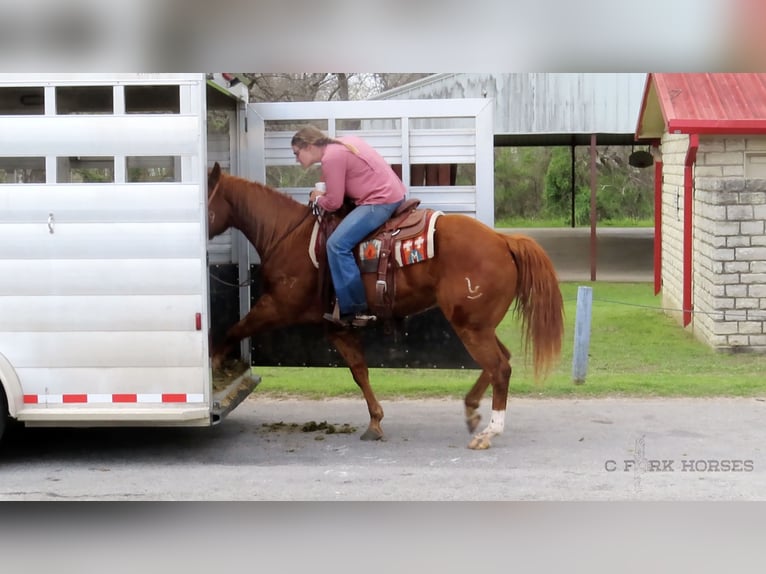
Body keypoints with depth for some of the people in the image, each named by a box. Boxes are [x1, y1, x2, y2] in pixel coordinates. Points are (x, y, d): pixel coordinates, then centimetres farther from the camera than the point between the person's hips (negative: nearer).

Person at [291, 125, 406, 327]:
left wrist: (317, 198, 10)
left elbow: (334, 203, -12)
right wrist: (325, 192, 17)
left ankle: (354, 310, -16)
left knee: (337, 244, -16)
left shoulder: (331, 158, -13)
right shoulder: (341, 144, 16)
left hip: (381, 201, -11)